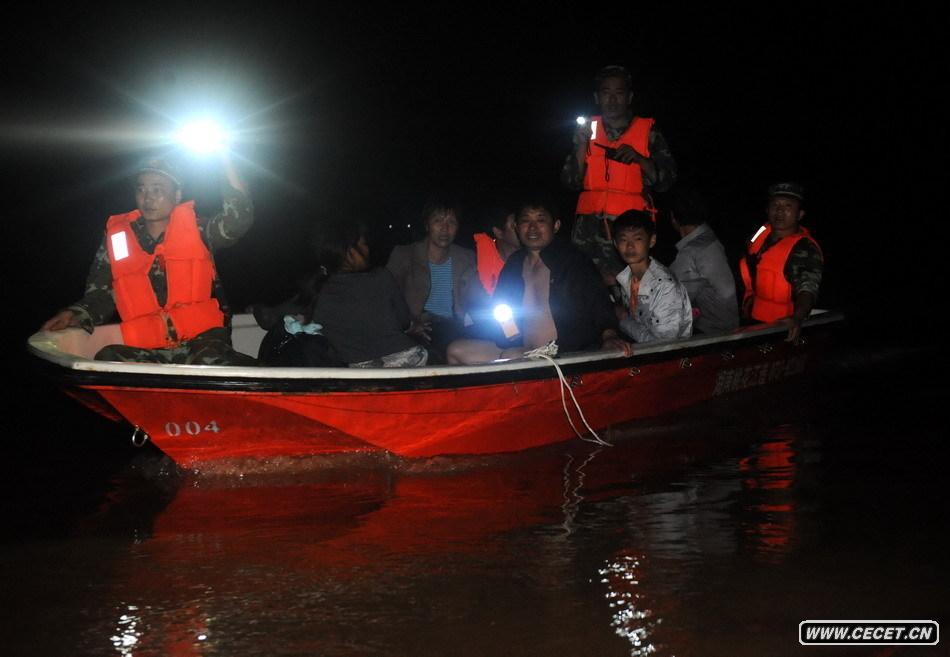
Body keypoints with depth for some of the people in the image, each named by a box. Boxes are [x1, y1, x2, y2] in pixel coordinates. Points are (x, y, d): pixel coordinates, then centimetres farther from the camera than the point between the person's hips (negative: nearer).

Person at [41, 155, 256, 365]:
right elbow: (99, 296, 18)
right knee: (108, 358, -31)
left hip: (202, 339, -3)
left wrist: (225, 159, -8)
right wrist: (75, 316, -3)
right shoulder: (116, 239, 16)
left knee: (211, 360, -39)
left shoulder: (195, 229, 13)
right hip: (145, 348, 3)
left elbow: (238, 219, -4)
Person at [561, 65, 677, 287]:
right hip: (590, 224, 2)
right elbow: (571, 182, 10)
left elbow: (665, 180, 5)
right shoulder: (588, 130, 17)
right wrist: (582, 145, -1)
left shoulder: (648, 131, 11)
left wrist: (639, 158, -9)